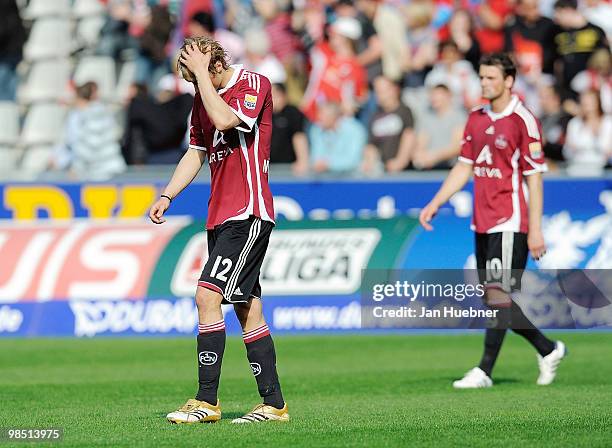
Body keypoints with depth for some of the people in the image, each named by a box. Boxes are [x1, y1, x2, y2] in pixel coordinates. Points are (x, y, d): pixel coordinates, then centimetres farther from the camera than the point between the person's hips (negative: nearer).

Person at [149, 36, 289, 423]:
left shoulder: (255, 84, -9)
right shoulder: (203, 99, 14)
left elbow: (225, 119, -27)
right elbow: (197, 152, 23)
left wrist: (203, 73, -19)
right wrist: (167, 196, 14)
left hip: (249, 213, -9)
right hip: (221, 215, 9)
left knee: (208, 295, -17)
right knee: (246, 308, 8)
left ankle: (207, 402, -15)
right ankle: (274, 404, 12)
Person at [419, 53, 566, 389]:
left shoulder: (523, 121, -10)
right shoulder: (476, 119, 13)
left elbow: (534, 177, -11)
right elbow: (464, 168, 20)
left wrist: (535, 231, -13)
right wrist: (435, 204, 11)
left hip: (510, 221, -8)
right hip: (482, 221, 8)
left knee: (499, 294, -12)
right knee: (493, 299, 9)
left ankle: (484, 371, -11)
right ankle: (548, 350, 24)